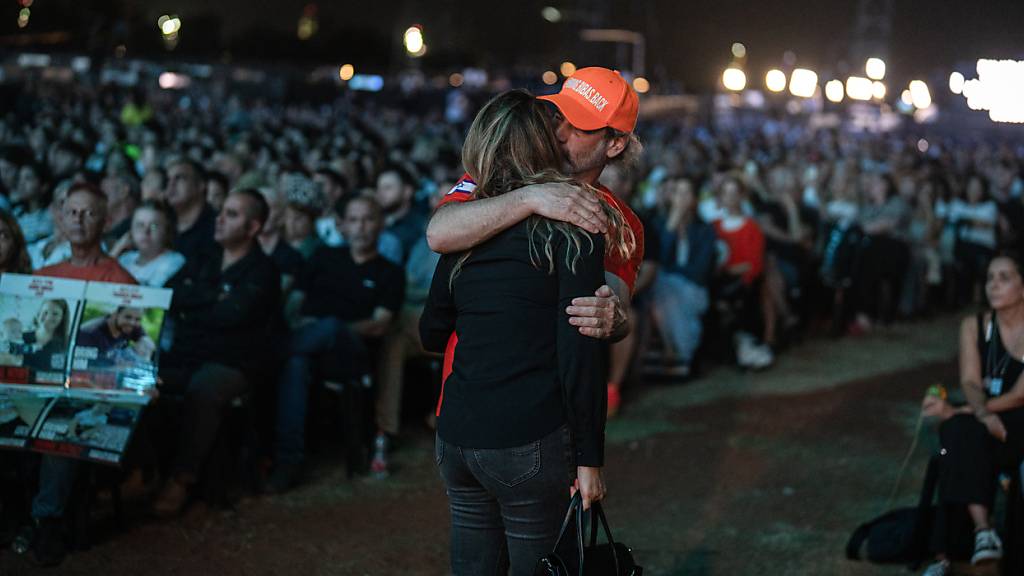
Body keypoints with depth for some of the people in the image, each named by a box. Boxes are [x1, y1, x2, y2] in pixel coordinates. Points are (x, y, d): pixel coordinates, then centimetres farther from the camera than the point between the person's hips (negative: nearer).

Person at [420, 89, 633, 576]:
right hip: (529, 444, -5)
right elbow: (581, 350, -12)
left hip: (456, 440, 5)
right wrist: (588, 458, -8)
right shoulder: (573, 226, -7)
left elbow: (431, 334, 18)